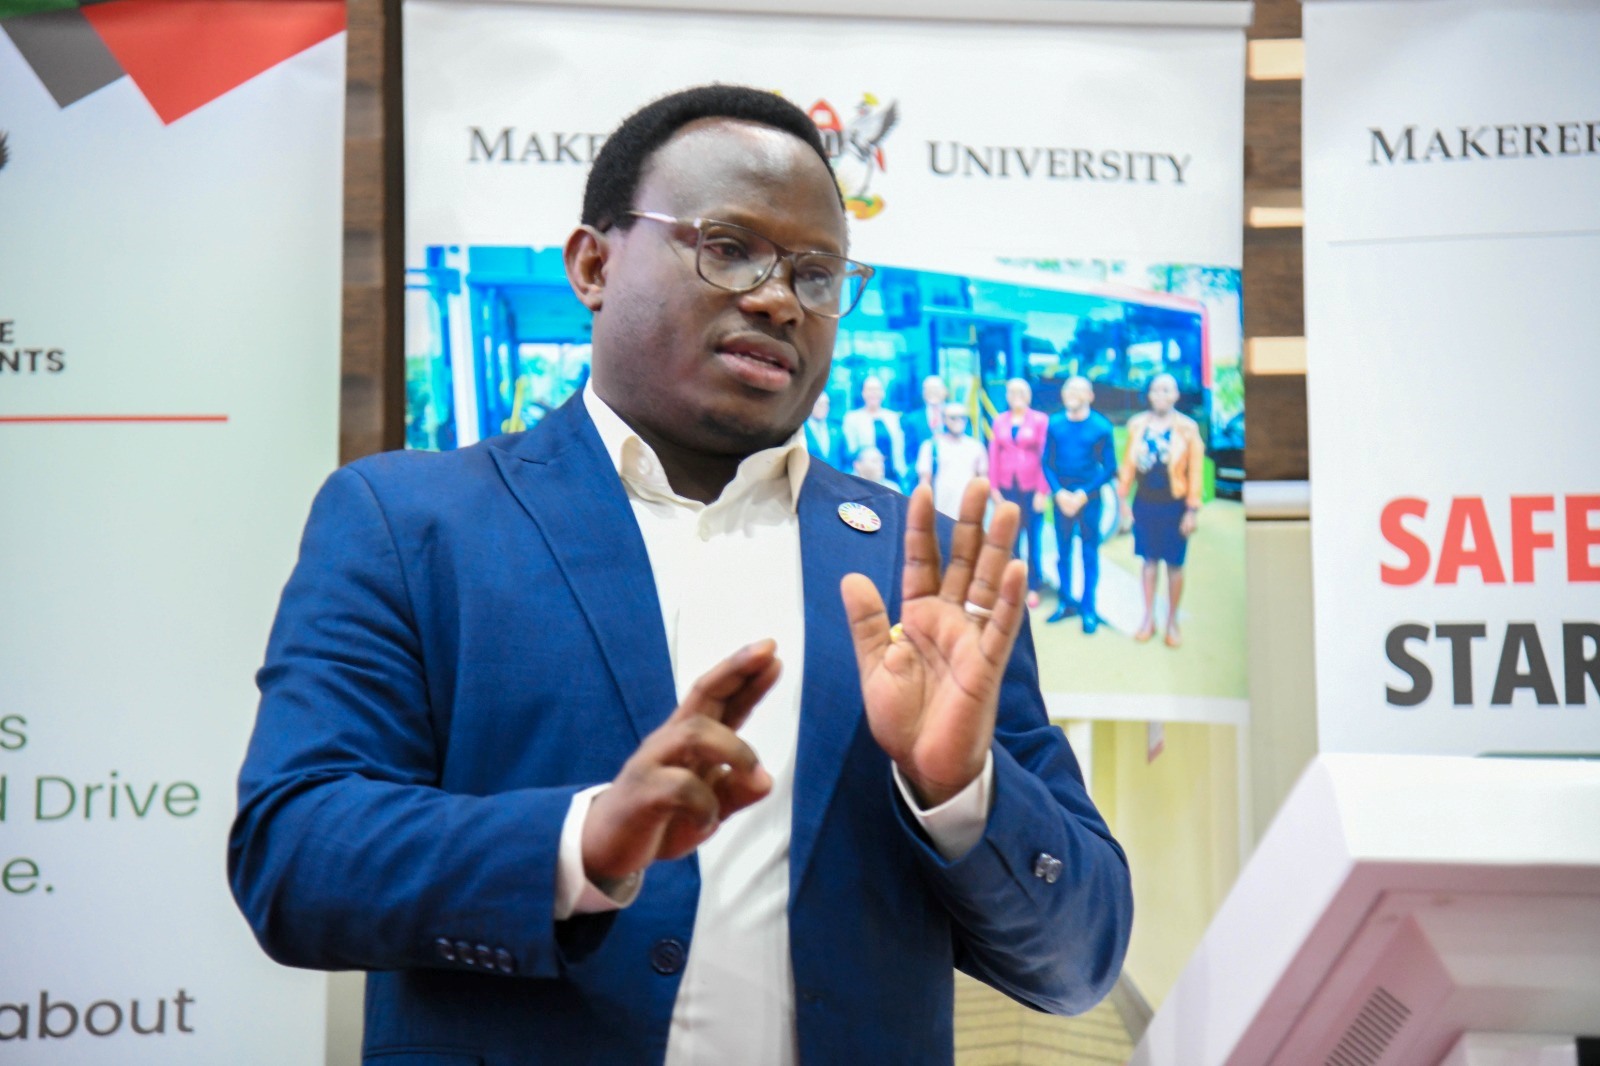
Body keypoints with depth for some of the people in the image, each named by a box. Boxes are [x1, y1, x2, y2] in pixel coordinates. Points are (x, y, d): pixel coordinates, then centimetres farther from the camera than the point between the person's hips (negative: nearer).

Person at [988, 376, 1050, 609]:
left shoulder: (1040, 420, -1)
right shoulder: (999, 421, 8)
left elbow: (1045, 457, -3)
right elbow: (994, 456, 8)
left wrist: (1043, 491, -8)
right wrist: (994, 489, 2)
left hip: (1031, 488, -2)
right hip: (1007, 488, 2)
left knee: (1033, 539, 1)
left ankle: (1033, 588, 8)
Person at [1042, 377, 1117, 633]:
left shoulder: (1101, 427, -7)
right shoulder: (1054, 425, 0)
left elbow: (1110, 468, -5)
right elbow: (1047, 463, 4)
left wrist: (1083, 494, -12)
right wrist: (1059, 492, -10)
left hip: (1089, 497, -3)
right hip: (1061, 495, 3)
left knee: (1090, 554, 3)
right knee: (1062, 552, 9)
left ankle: (1088, 609, 10)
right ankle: (1066, 602, 20)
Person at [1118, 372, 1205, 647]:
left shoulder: (1187, 428, -8)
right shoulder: (1137, 424, 2)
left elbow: (1195, 470, -8)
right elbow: (1128, 463, 6)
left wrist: (1193, 509, -9)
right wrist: (1124, 499, 4)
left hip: (1174, 505, -3)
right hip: (1145, 503, 3)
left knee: (1174, 564, 5)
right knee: (1149, 560, 10)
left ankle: (1172, 621, 16)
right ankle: (1149, 618, 20)